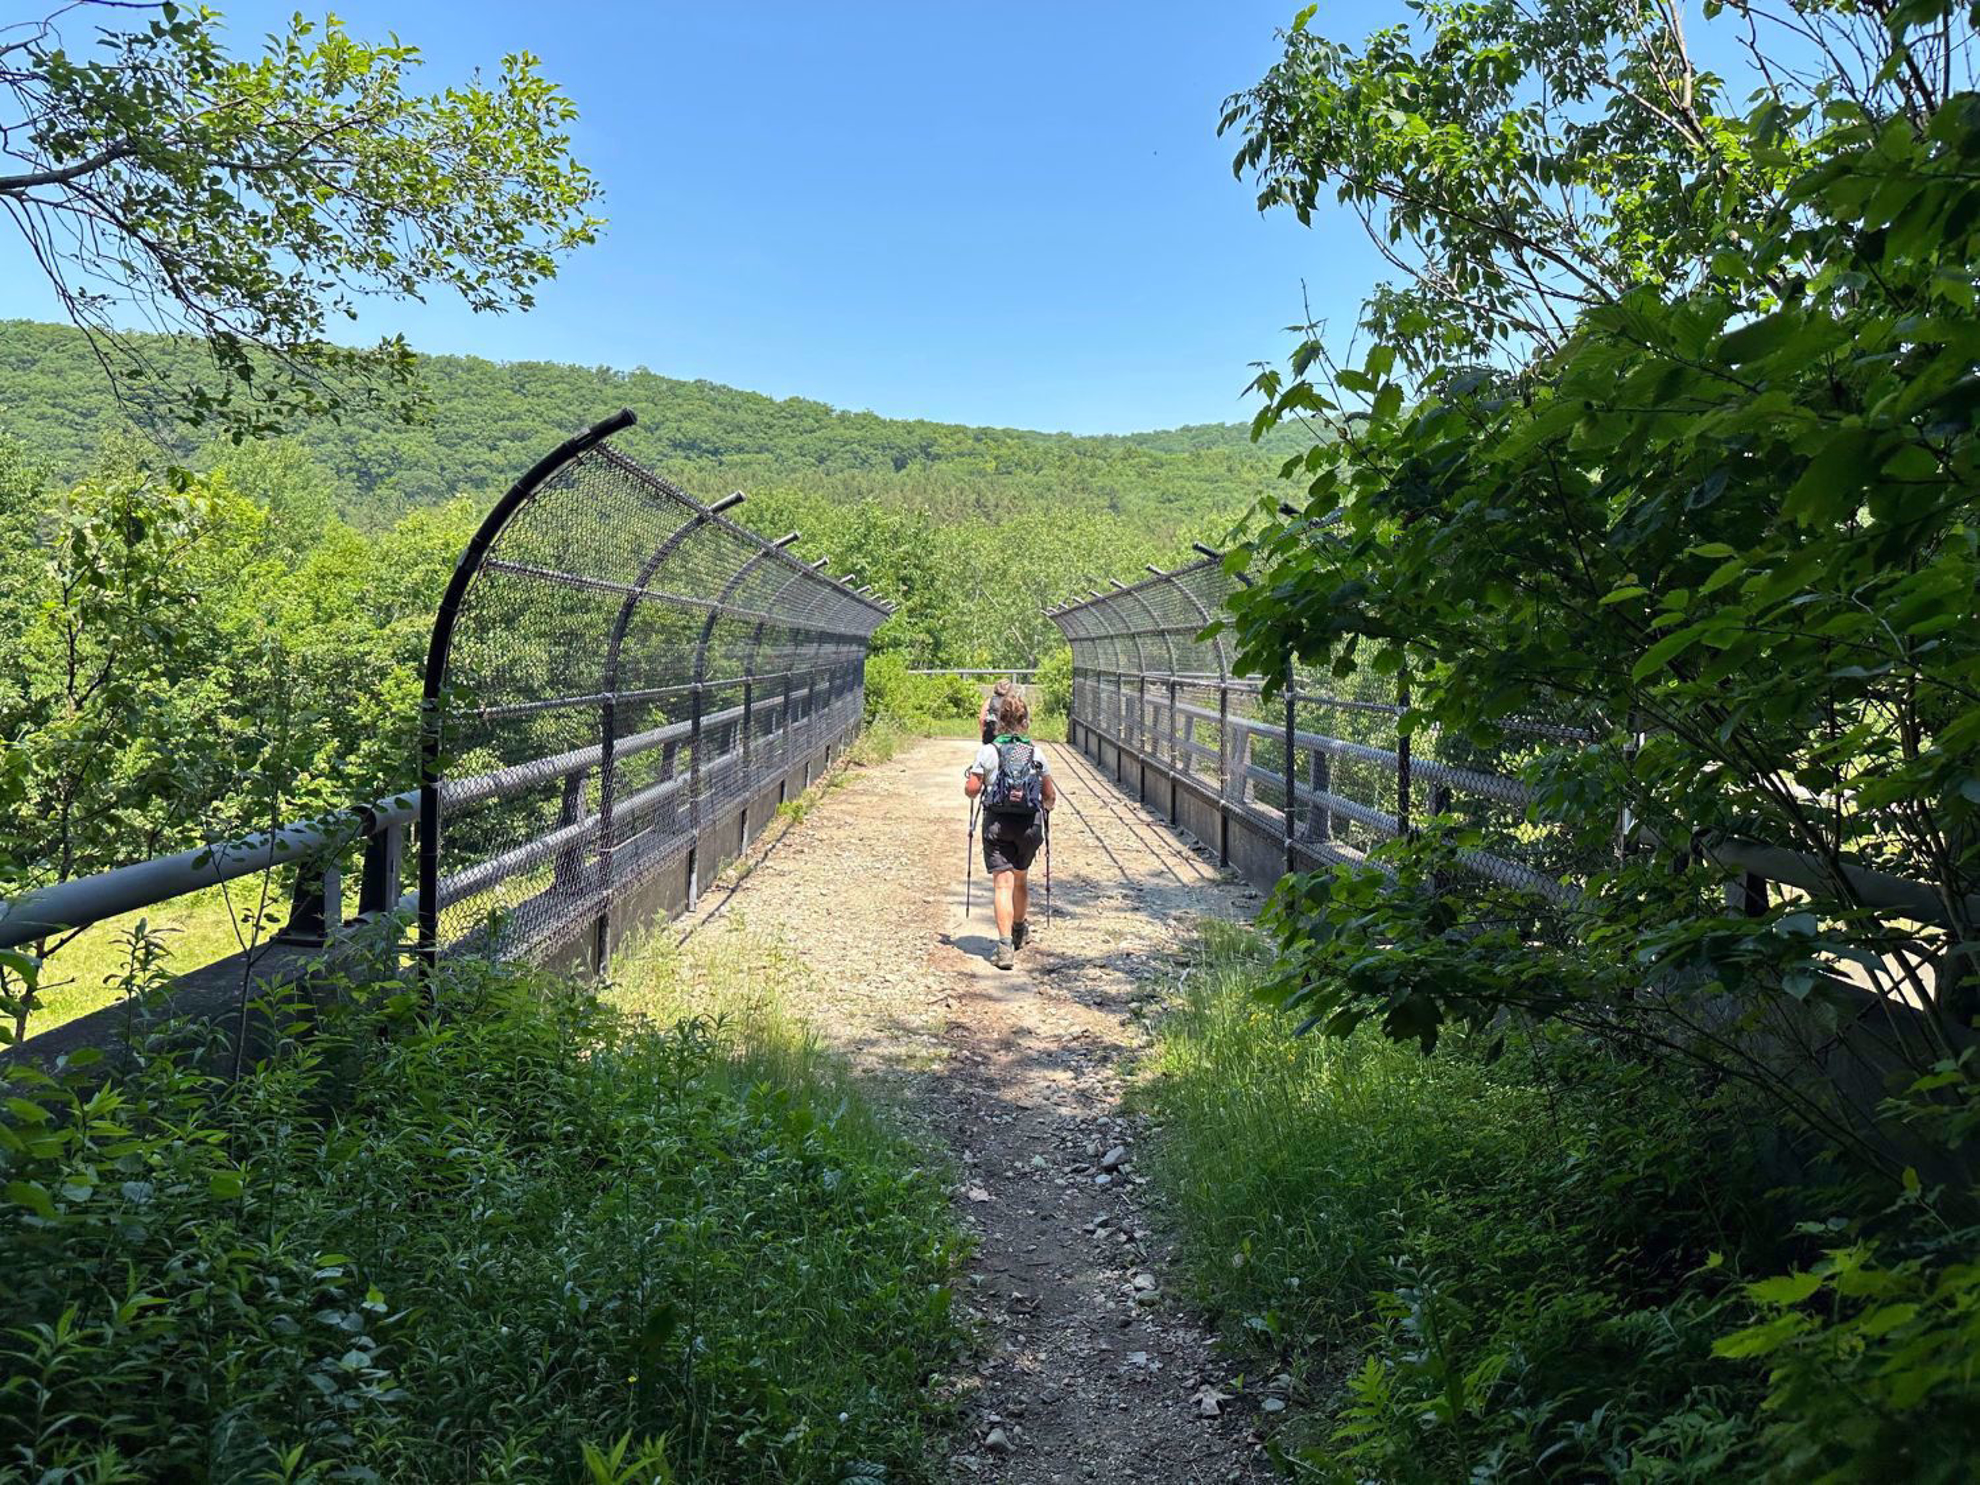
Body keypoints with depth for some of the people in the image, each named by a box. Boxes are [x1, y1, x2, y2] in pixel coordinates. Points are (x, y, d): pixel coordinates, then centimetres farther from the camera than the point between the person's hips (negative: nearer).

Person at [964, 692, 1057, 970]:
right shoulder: (1036, 752, 3)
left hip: (997, 823, -3)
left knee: (1003, 883, -5)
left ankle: (1005, 946, -17)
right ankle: (1019, 930, 42)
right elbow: (1050, 796, 7)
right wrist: (1046, 805, 29)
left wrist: (969, 779, 16)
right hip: (1029, 824, 3)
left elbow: (971, 789, -7)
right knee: (1020, 878, 22)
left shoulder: (988, 751, -4)